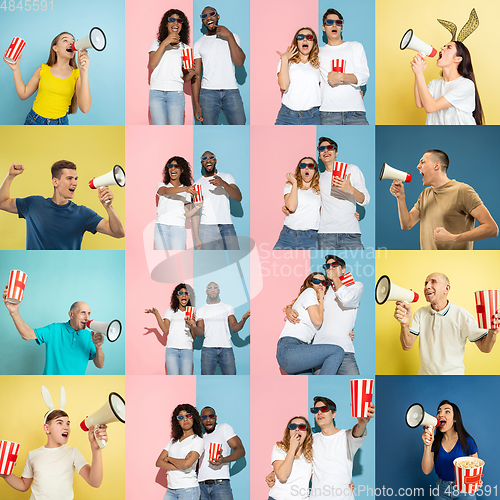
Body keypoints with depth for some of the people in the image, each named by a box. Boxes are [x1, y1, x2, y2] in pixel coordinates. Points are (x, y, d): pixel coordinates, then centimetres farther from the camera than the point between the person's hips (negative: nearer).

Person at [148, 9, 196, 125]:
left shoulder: (185, 48, 16)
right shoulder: (157, 44, 14)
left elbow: (185, 78, 15)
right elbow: (152, 64, -5)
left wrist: (191, 73, -9)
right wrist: (165, 42, -11)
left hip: (176, 93, 1)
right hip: (157, 93, 0)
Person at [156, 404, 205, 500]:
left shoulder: (198, 441, -2)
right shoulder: (173, 441, 16)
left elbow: (186, 464, -16)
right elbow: (159, 462, 6)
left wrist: (169, 458, 0)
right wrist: (179, 467, -9)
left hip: (187, 489, -5)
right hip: (170, 489, 5)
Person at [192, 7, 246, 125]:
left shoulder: (232, 37, 11)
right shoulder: (198, 44, 11)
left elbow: (239, 62, -5)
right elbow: (196, 75, 7)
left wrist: (229, 36, -10)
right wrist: (196, 104, -1)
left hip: (231, 91, 0)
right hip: (208, 92, 0)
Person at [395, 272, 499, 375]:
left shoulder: (461, 315, -14)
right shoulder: (420, 314, -3)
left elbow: (484, 347, -14)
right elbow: (407, 346, -11)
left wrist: (492, 332, -36)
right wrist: (405, 324, -31)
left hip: (453, 374, -3)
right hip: (425, 372, 3)